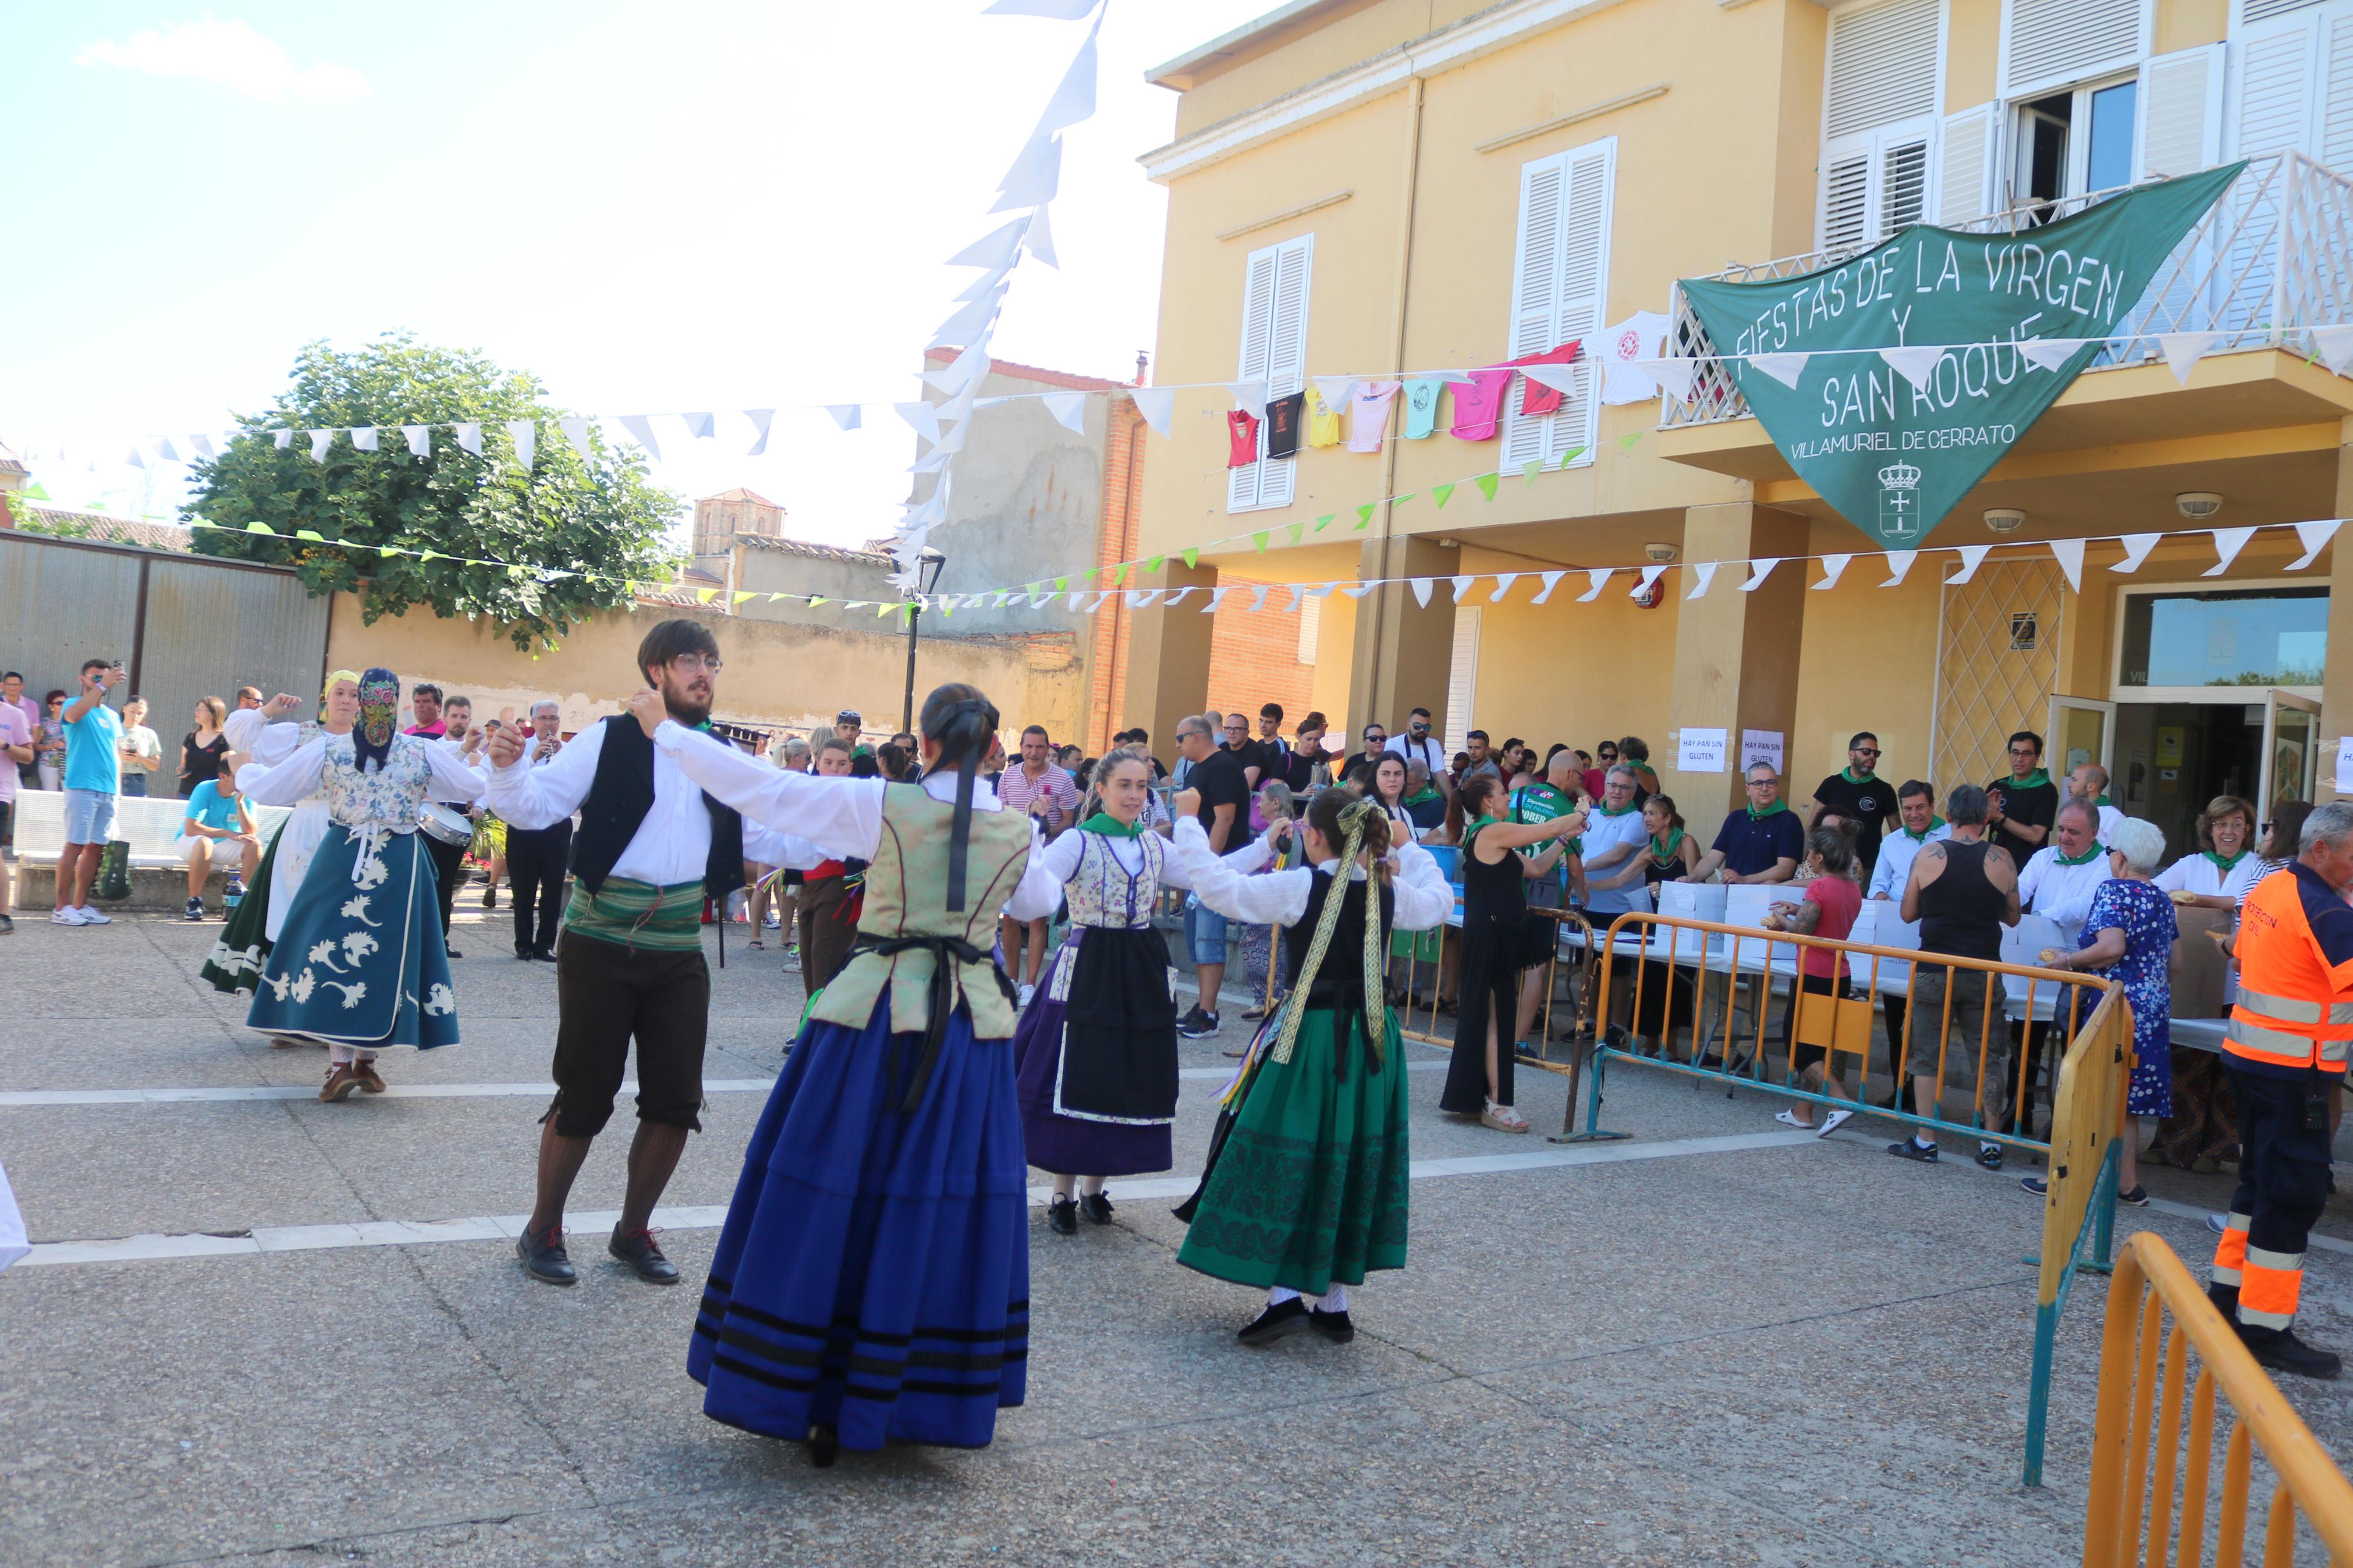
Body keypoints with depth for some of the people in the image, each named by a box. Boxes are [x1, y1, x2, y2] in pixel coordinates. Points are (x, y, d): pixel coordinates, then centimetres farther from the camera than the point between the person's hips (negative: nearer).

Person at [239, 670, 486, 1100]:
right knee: (387, 957, 9)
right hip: (401, 867, 0)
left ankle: (341, 1064, -2)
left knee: (335, 953, 6)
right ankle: (366, 1060, 16)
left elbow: (265, 789, 4)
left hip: (341, 862, 0)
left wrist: (246, 770, 26)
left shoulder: (326, 750, -3)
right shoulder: (425, 753, -4)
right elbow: (473, 787, 9)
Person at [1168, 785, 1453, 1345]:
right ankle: (1334, 1303, 19)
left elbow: (1218, 888, -10)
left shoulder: (1298, 886, -14)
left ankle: (1284, 1295, -6)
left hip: (1310, 1037, -5)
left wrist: (1188, 823, 1)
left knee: (1284, 1162, 2)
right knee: (1351, 1163, 13)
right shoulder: (1391, 890, 1)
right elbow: (1439, 900, 22)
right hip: (1372, 1040, 5)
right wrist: (1407, 848, 31)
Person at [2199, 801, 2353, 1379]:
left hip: (2252, 1056, 9)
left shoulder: (2270, 889, 8)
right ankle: (2266, 1327, 1)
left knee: (2262, 1178, 19)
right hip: (2293, 1071, -9)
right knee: (2294, 1194, -3)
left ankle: (2230, 1288, 27)